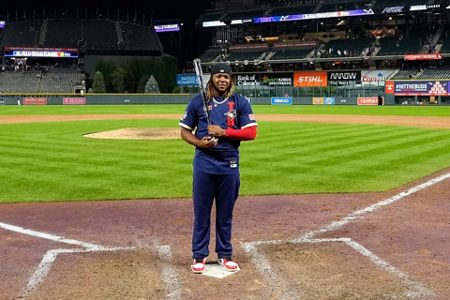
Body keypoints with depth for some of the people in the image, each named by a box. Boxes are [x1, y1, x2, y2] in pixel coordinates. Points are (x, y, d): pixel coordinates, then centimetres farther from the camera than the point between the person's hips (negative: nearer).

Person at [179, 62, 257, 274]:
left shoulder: (240, 103, 4)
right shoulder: (197, 102, 5)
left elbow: (251, 132, -3)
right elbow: (185, 131, 8)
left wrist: (223, 132, -12)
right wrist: (200, 143, -11)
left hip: (229, 163, 1)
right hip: (204, 163, 0)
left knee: (226, 212, 10)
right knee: (201, 211, 5)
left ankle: (225, 255, 23)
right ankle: (199, 256, 16)